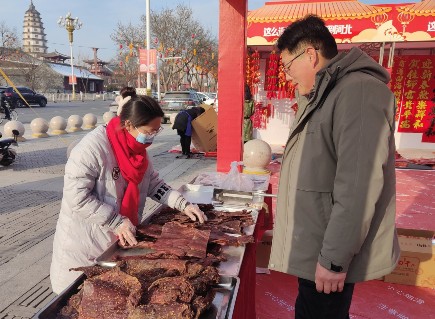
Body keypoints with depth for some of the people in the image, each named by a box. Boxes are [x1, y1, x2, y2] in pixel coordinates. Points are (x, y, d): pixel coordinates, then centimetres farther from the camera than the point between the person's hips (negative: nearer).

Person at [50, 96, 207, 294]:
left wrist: (183, 205, -3)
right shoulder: (94, 147, -23)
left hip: (121, 240, 7)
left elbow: (154, 185, 9)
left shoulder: (137, 149, 2)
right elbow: (76, 197, -25)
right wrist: (117, 223, -25)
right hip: (84, 248, -6)